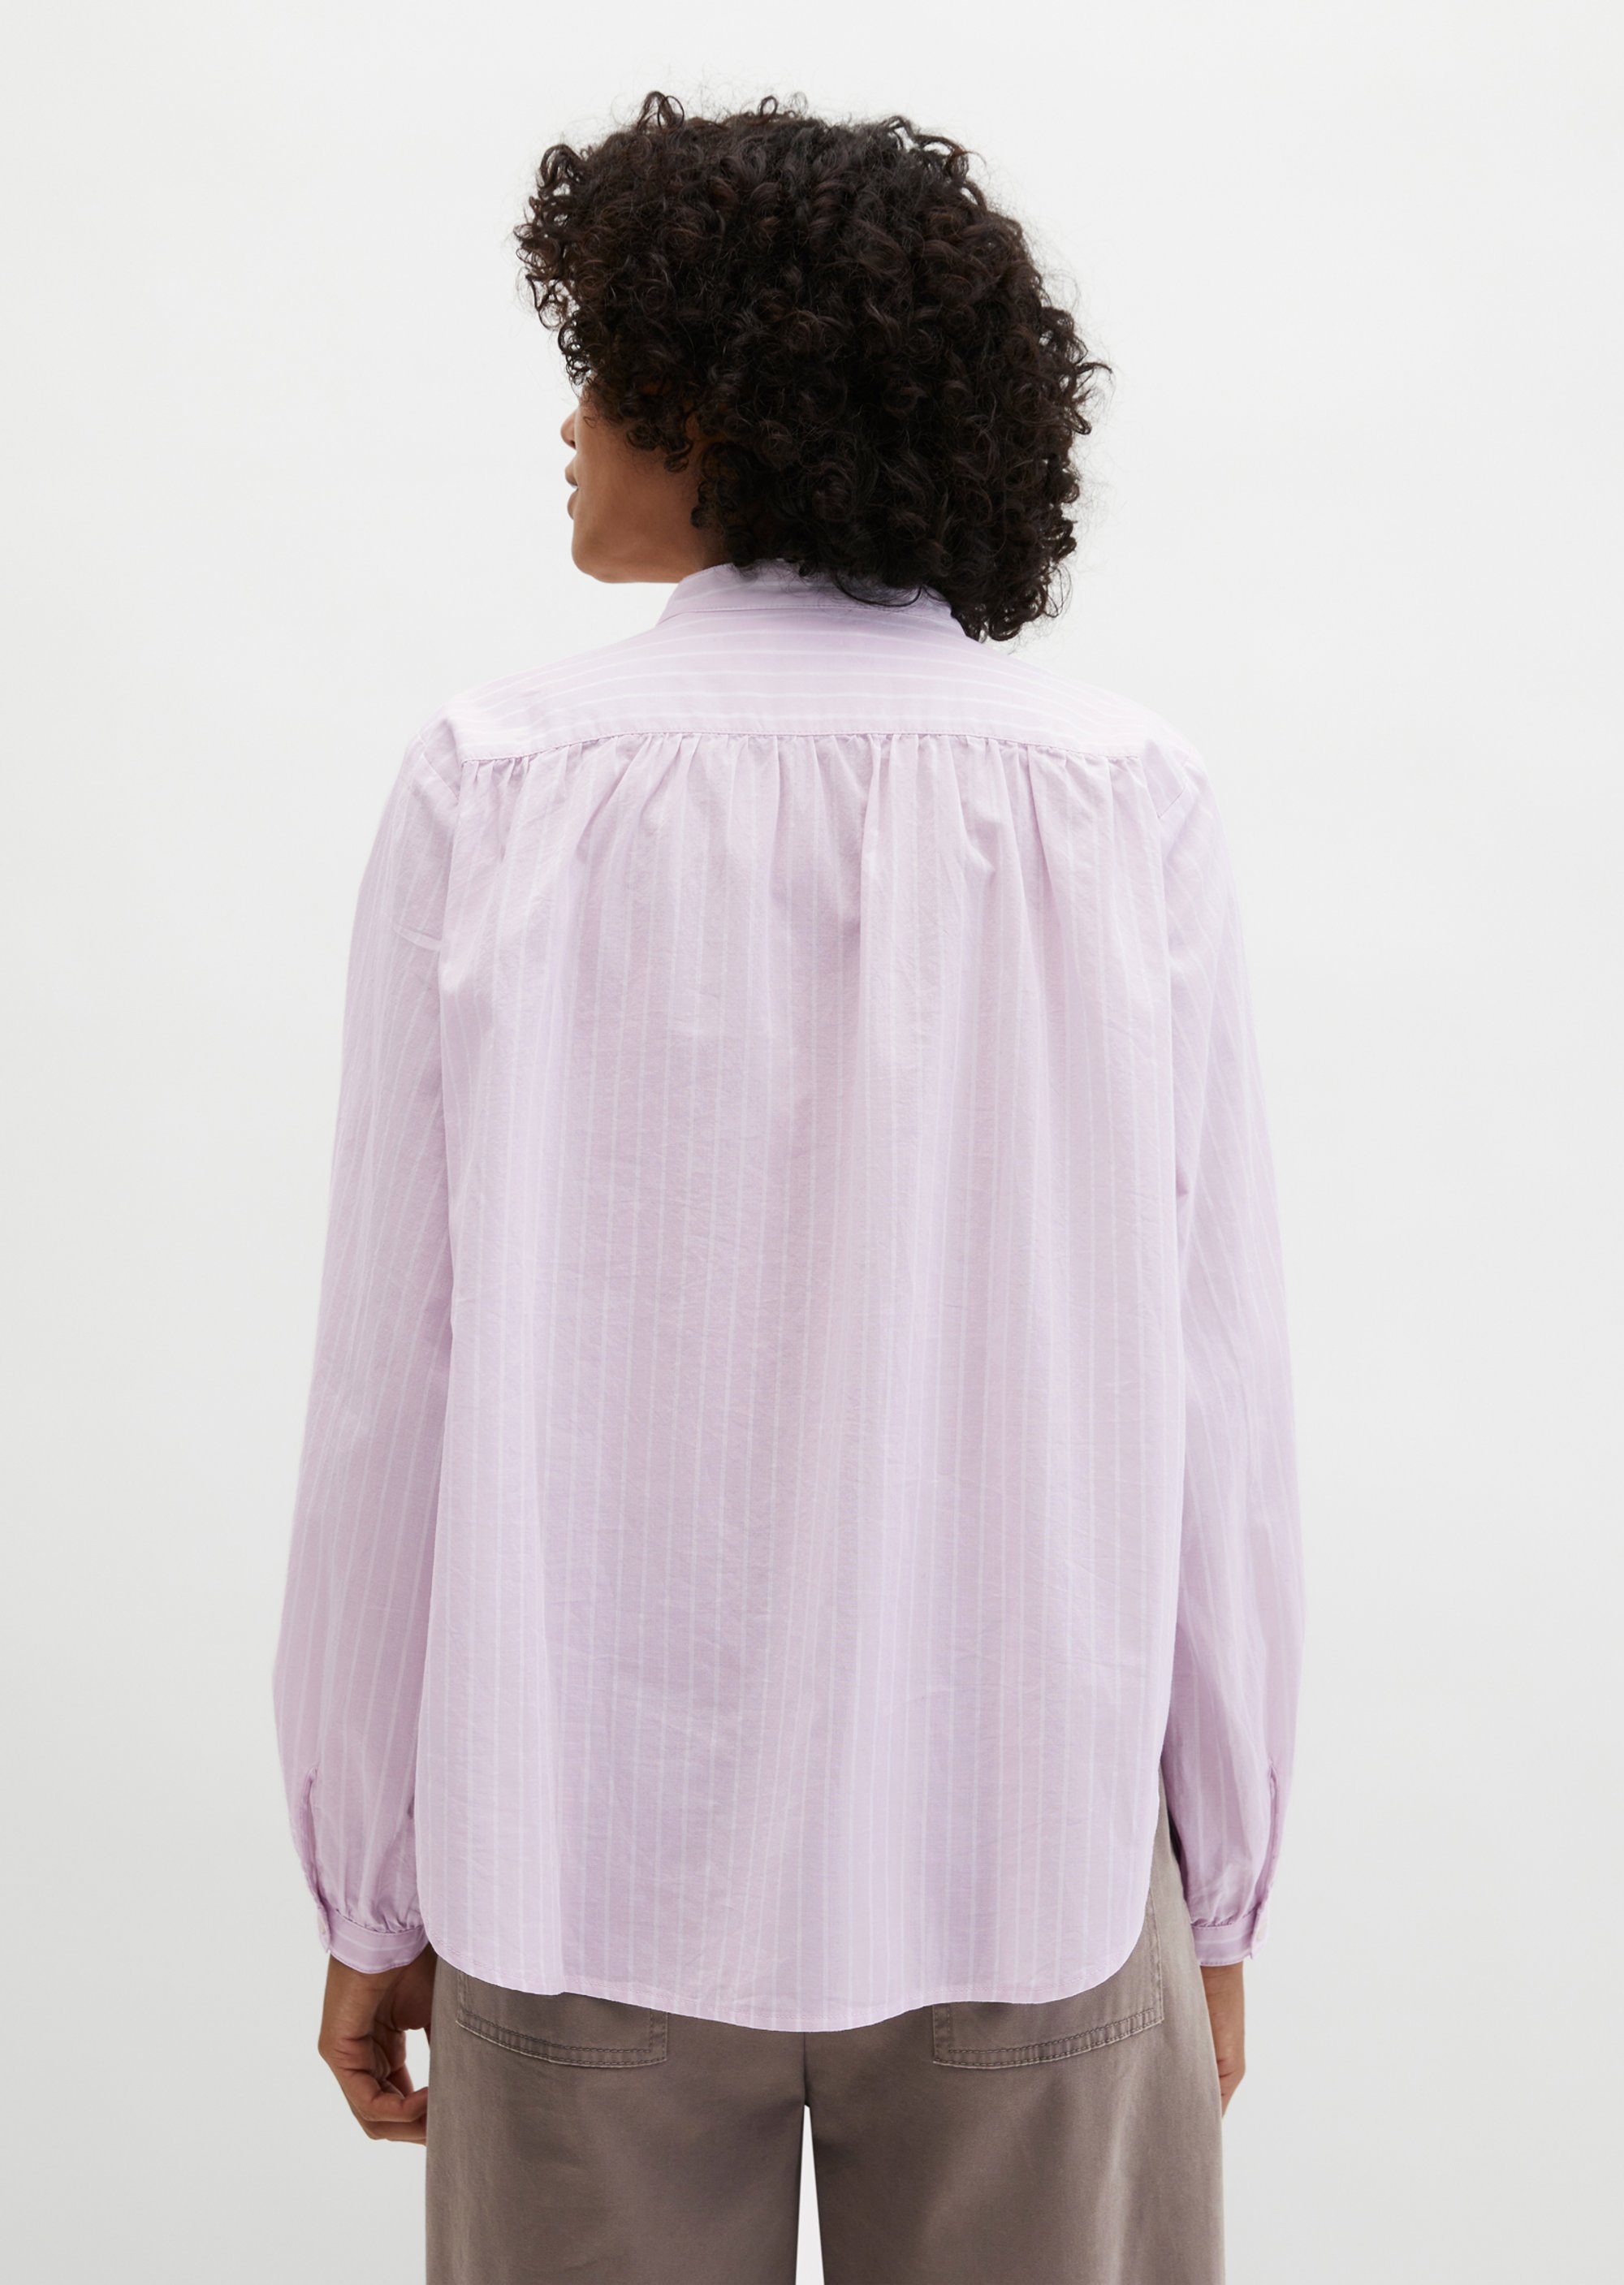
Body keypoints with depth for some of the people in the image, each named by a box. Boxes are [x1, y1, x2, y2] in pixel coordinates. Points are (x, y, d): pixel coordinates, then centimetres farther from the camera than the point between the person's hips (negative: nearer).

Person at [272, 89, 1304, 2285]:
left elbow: (395, 1379, -7)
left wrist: (370, 1891, 5)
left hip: (591, 1858, 0)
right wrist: (1220, 1895, 8)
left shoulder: (496, 789, -8)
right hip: (1039, 1853, 1)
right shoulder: (1131, 806, -7)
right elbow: (1211, 1395, -5)